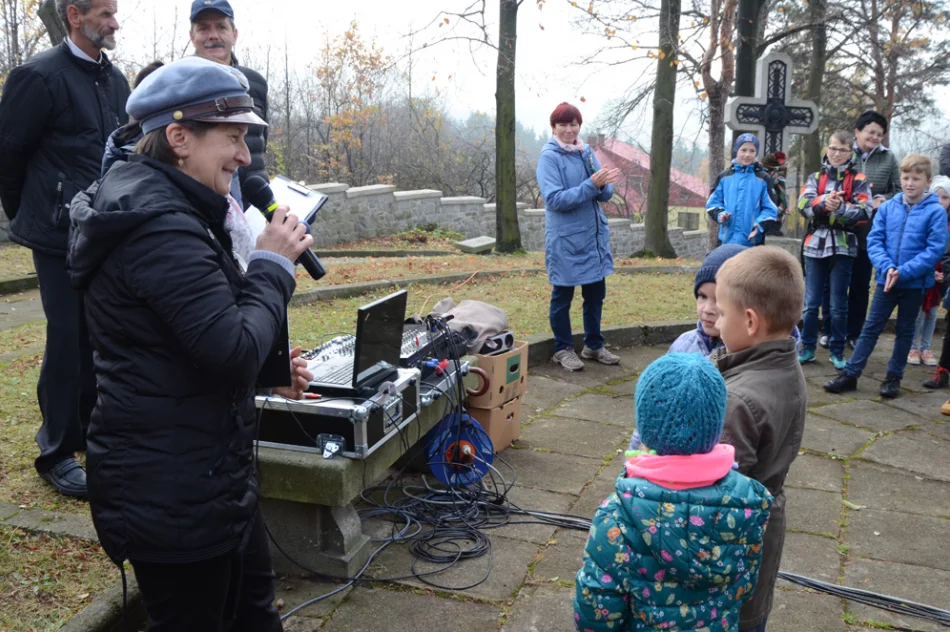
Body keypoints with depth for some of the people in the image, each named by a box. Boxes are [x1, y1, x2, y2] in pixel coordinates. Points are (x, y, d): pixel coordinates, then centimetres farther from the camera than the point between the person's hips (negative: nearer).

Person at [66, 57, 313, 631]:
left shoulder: (166, 211, 10)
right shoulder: (161, 228, -24)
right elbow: (235, 353, -28)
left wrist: (270, 368, 5)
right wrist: (272, 264, -15)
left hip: (212, 474, 10)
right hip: (172, 495, -10)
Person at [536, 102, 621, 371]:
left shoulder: (587, 152, 8)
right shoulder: (549, 157, -10)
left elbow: (606, 194, 7)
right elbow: (555, 199, -20)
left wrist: (603, 185, -16)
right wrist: (591, 185, -25)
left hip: (594, 236, 6)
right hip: (565, 239, -6)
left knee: (596, 293, 13)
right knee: (563, 296, 6)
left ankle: (594, 345, 28)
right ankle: (563, 349, 20)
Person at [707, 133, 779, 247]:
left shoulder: (763, 179, 3)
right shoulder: (724, 177, 8)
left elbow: (771, 209, 0)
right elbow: (713, 203, 10)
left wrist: (760, 225, -18)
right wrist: (720, 214, -11)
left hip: (752, 242, -2)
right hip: (727, 240, 2)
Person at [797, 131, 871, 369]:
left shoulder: (858, 180, 4)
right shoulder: (815, 178, 10)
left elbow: (863, 213, -9)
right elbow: (803, 205, -7)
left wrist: (839, 207, -23)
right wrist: (824, 202, -26)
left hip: (843, 247, -2)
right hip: (815, 245, 2)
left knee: (838, 305, 4)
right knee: (811, 303, 6)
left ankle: (837, 352, 16)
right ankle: (808, 348, 17)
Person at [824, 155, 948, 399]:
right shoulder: (887, 208, -1)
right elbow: (874, 241, -2)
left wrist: (903, 272, -21)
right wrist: (887, 267, -18)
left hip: (915, 283, -2)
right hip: (886, 280, 2)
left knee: (905, 330, 12)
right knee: (871, 328, 6)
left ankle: (894, 377, 23)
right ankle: (850, 374, 9)